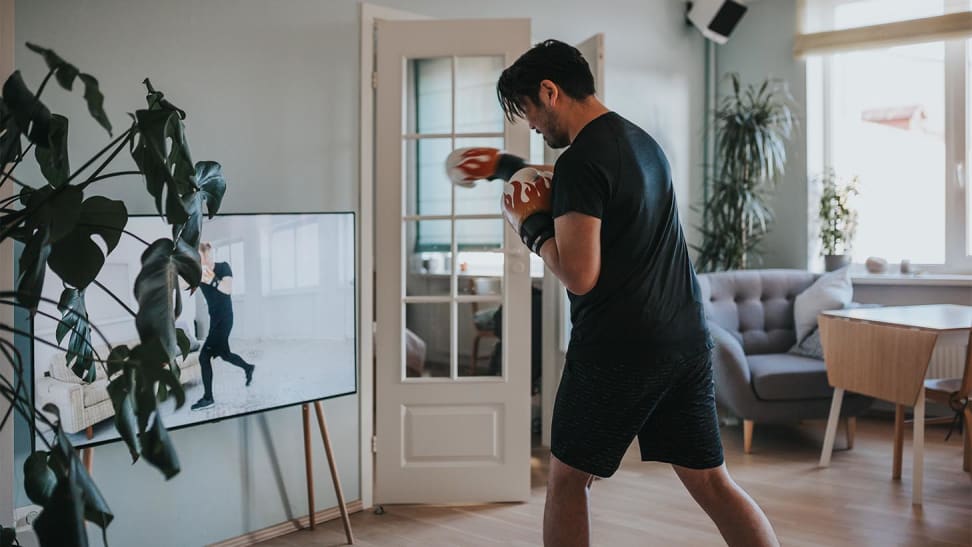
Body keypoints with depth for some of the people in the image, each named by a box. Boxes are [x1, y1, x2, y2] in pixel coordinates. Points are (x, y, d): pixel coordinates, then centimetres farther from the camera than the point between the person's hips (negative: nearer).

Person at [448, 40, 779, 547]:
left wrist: (531, 224, -3)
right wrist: (505, 166, 42)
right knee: (710, 480, 12)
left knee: (568, 479, 11)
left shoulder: (581, 161, -14)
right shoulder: (640, 140, 14)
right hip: (686, 340, 8)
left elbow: (579, 275, -20)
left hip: (616, 348, -8)